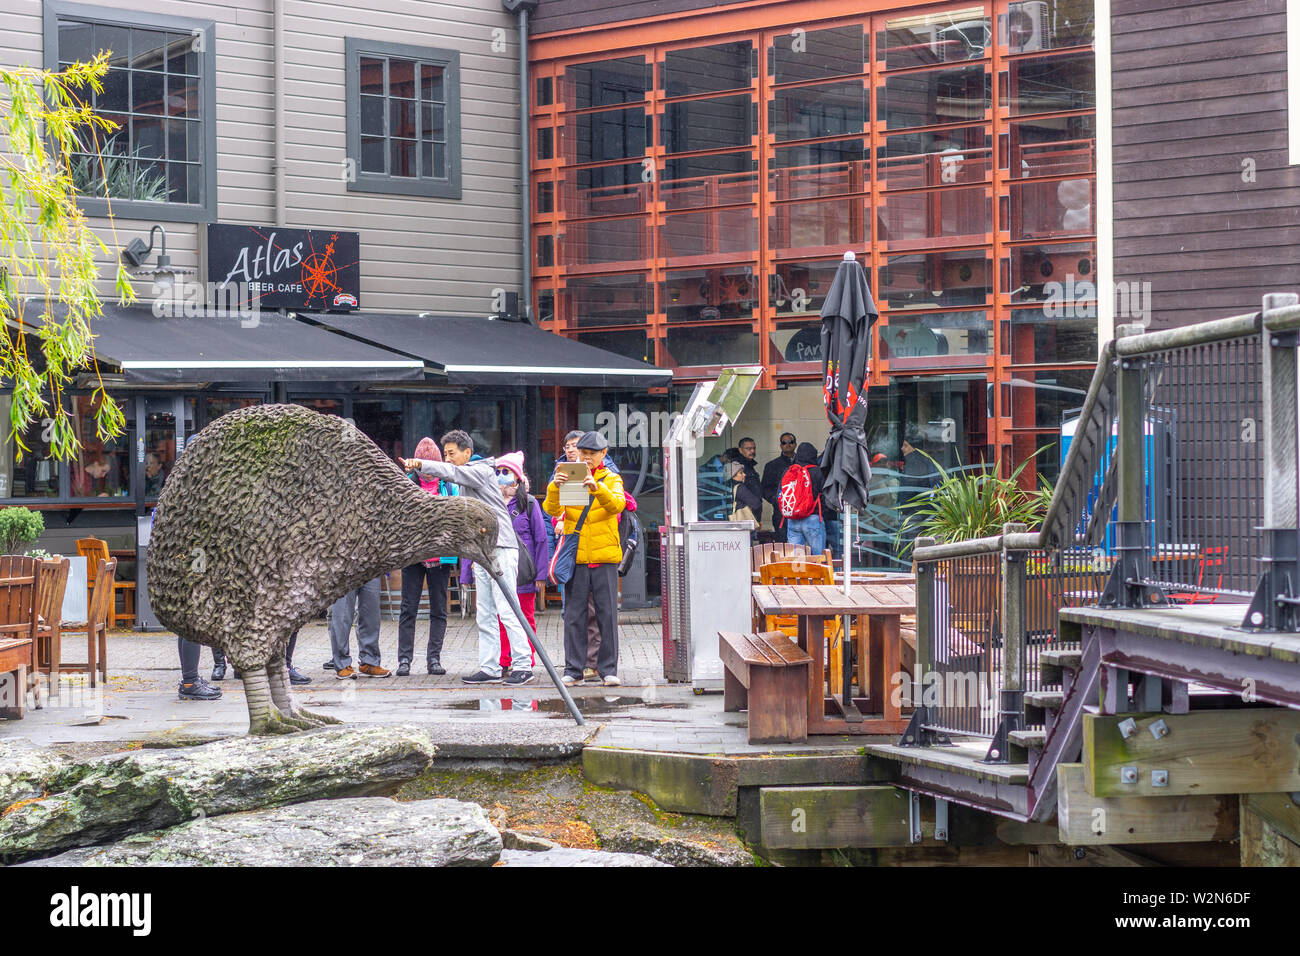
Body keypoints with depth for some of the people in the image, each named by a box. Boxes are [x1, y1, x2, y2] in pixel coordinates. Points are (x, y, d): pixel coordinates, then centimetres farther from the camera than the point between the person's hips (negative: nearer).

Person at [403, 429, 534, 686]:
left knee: (507, 611, -10)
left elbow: (452, 472, -22)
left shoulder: (482, 471, -6)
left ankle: (523, 665, -7)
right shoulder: (466, 479, 20)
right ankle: (490, 668, 7)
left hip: (501, 548, -9)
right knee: (484, 614, 6)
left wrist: (420, 464, -30)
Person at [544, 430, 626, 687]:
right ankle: (573, 669, 6)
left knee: (607, 613, 0)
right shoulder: (569, 477, 10)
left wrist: (597, 487, -32)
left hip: (604, 557, -1)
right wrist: (554, 488, -25)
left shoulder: (611, 480, 8)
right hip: (575, 557, 1)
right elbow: (552, 510, -5)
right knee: (574, 615, 1)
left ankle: (608, 669, 4)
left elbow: (617, 504, -14)